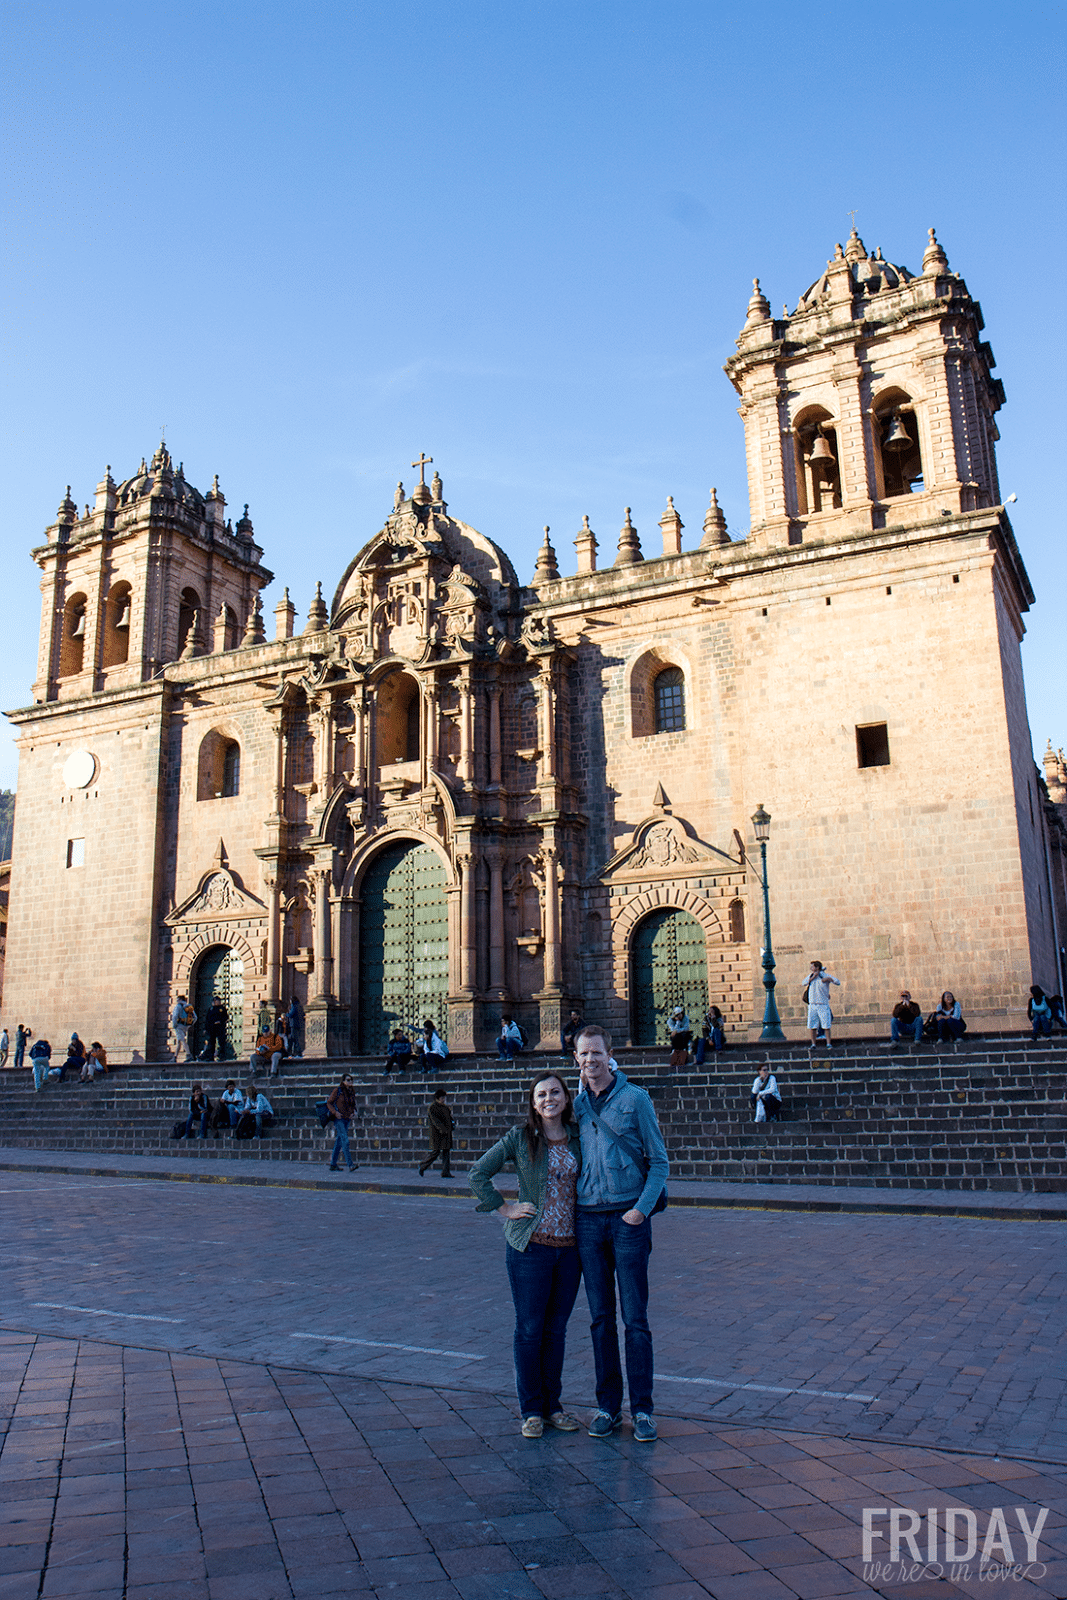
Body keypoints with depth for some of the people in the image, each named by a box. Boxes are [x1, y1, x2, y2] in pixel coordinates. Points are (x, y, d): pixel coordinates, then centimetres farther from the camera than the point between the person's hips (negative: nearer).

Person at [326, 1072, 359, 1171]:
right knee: (345, 1140, -16)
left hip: (347, 1119, 6)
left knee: (339, 1141, 10)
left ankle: (333, 1165, 18)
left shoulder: (352, 1092, 11)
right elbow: (329, 1103, -3)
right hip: (338, 1119, -6)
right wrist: (335, 1112, -16)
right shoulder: (338, 1091, -6)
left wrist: (353, 1112, 3)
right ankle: (350, 1164, -22)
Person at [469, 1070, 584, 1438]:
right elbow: (478, 1174, -2)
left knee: (556, 1329, 13)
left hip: (570, 1247, 3)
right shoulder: (520, 1138, -6)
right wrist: (505, 1209, -5)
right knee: (530, 1329, 4)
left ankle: (553, 1406, 26)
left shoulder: (577, 1138, 4)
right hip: (531, 1245, -3)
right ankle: (531, 1411, 17)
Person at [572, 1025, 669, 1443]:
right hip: (587, 1219, 3)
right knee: (600, 1318, 9)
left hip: (628, 1218, -3)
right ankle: (608, 1405, 20)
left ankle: (641, 1408, 12)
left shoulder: (635, 1099, -4)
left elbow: (659, 1161, -2)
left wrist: (642, 1208, -12)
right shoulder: (577, 1105, 8)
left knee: (635, 1318, 0)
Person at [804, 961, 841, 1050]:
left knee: (826, 1025, -4)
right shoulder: (811, 975, 11)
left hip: (823, 1004, -3)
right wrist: (813, 977, -9)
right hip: (812, 1005, 3)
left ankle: (828, 1044, 3)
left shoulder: (826, 975, 0)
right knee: (812, 1026, 1)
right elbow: (804, 983, -2)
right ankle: (813, 1044, 8)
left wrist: (829, 979, -18)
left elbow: (838, 982, -5)